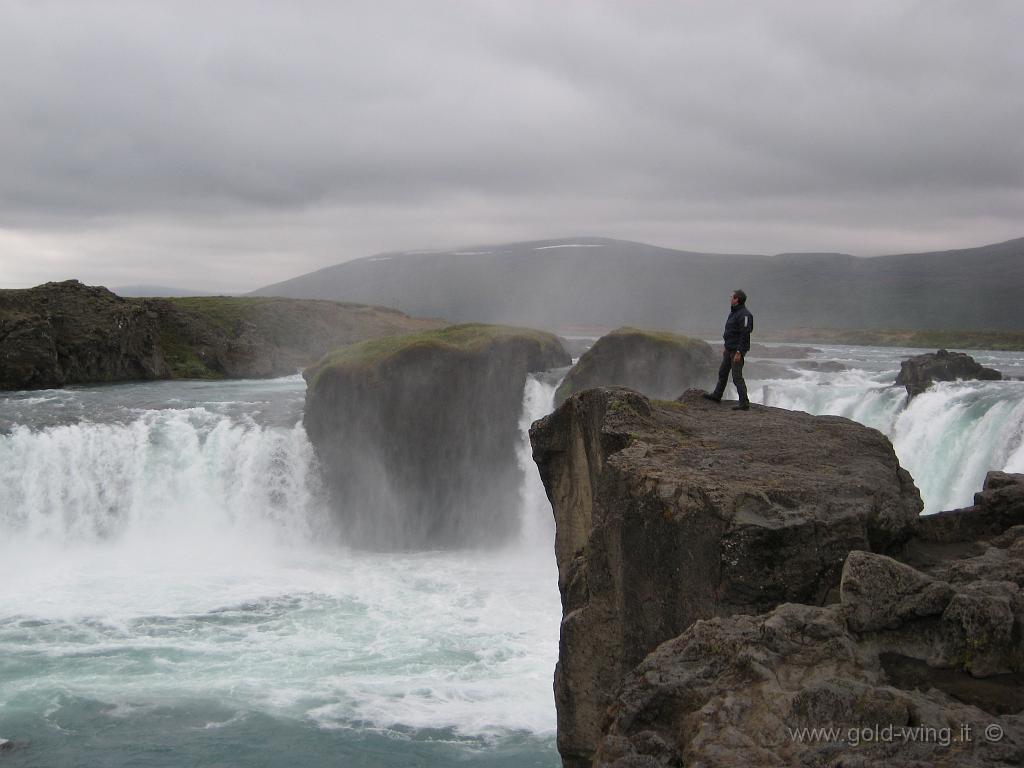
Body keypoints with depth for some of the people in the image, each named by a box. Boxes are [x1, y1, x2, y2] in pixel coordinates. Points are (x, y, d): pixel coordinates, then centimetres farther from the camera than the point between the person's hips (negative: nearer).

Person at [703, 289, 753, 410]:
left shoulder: (744, 314, -20)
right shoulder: (734, 312, 12)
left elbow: (744, 334, -23)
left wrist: (738, 352, -25)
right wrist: (726, 347, 23)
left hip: (737, 350, -10)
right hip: (730, 349, 10)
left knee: (737, 376, -10)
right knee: (723, 372, 21)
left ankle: (744, 403, -7)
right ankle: (717, 395, 35)